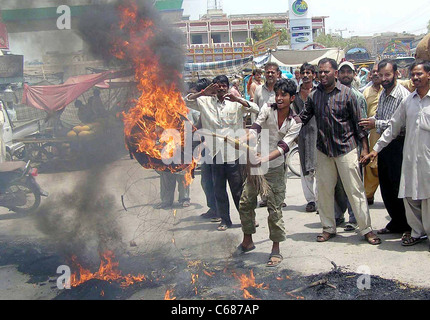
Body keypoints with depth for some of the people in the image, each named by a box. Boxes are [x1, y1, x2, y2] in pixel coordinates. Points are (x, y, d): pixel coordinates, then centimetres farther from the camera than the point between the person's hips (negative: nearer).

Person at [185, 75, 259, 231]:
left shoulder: (235, 103, 6)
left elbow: (255, 109, -5)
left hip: (233, 152, -2)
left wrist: (237, 99, -19)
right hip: (215, 152, 2)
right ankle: (224, 220, 19)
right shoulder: (206, 102, 9)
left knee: (238, 188, 4)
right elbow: (187, 101, 2)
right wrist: (203, 93, -12)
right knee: (219, 189, 7)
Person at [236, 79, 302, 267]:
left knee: (275, 209, -2)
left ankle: (276, 250, 11)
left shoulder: (295, 122, -4)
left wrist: (266, 158, -33)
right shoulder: (268, 108, 0)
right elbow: (255, 127, -15)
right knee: (245, 203, 8)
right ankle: (247, 242, 27)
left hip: (275, 169, -2)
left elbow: (284, 146, -16)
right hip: (256, 165, 3)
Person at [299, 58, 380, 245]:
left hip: (346, 148, -3)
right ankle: (328, 228, 22)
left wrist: (365, 147, -4)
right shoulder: (314, 95, 5)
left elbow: (358, 121, -2)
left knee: (355, 190, -1)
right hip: (323, 150, 4)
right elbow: (304, 117, 8)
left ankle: (366, 229, 9)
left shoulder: (346, 93, -5)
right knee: (324, 190, 8)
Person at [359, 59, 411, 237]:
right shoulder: (383, 94, 13)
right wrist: (369, 122, 2)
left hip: (398, 144, -9)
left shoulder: (403, 95, -15)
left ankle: (409, 225, 12)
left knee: (399, 187, -3)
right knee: (386, 187, 13)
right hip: (384, 144, 9)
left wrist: (377, 124, -22)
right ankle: (397, 223, 25)